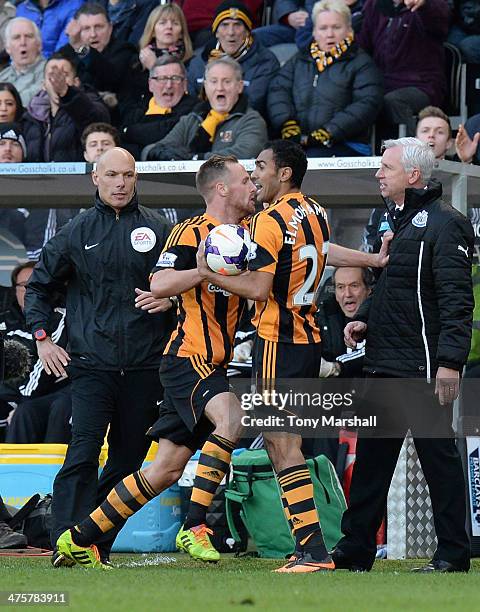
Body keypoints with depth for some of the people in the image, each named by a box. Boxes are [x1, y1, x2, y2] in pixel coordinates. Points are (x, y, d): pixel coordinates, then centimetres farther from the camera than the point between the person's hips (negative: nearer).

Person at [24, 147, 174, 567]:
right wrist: (42, 338, 9)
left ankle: (96, 547, 11)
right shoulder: (77, 233, 10)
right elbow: (39, 285, 19)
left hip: (145, 366, 1)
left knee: (128, 458, 3)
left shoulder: (158, 230, 8)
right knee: (84, 450, -15)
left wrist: (169, 299, -9)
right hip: (91, 363, -1)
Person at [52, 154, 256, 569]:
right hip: (188, 358, -8)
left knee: (167, 470, 5)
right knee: (230, 417, -33)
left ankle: (80, 540, 14)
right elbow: (159, 285, -20)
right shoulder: (193, 231, -9)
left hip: (214, 364, 8)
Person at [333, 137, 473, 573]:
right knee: (372, 456, 11)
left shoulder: (443, 224, -12)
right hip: (385, 366, 10)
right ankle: (355, 550, 16)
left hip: (423, 370, -10)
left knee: (438, 456, -3)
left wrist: (450, 361, -25)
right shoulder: (401, 222, 18)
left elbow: (456, 299, -19)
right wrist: (364, 321, 11)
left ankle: (453, 554, 2)